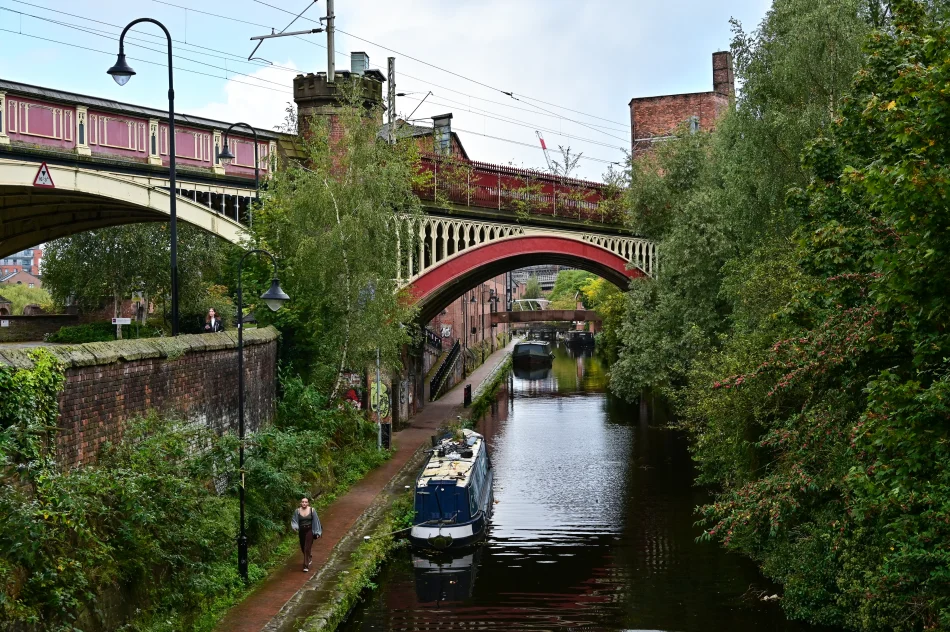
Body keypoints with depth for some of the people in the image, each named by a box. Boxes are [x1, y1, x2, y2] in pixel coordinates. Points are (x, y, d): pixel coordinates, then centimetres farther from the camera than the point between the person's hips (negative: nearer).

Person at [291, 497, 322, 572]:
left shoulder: (312, 510, -5)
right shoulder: (297, 511, -2)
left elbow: (316, 521, 0)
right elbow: (294, 521, 2)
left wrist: (317, 532, 2)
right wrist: (295, 527, -19)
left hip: (309, 531, -3)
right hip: (301, 531, 3)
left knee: (307, 548, -11)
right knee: (303, 548, 16)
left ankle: (306, 566, -9)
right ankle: (309, 557, 47)